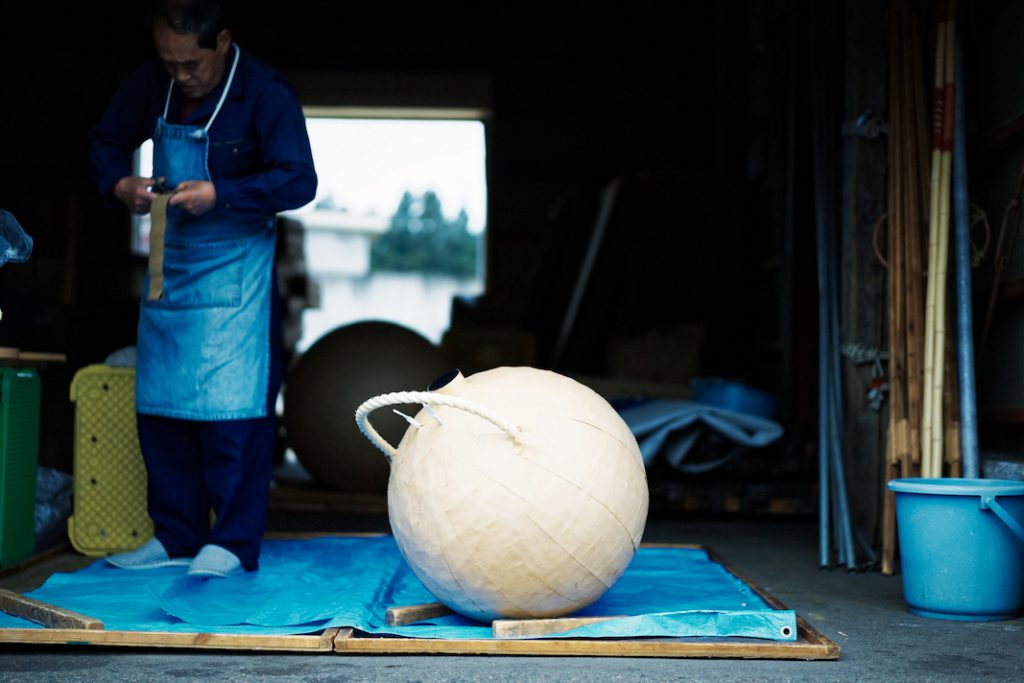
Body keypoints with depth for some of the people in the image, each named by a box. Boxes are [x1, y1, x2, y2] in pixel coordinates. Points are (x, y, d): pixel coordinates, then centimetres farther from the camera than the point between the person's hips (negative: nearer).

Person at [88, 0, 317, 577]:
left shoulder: (265, 92, -13)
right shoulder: (152, 85, 2)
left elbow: (298, 182, -17)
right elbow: (106, 142, 15)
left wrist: (219, 195, -24)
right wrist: (119, 184, -6)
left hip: (236, 266, -6)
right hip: (169, 263, 6)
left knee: (232, 407, -8)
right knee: (158, 404, 8)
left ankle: (234, 542, 2)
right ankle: (176, 536, 19)